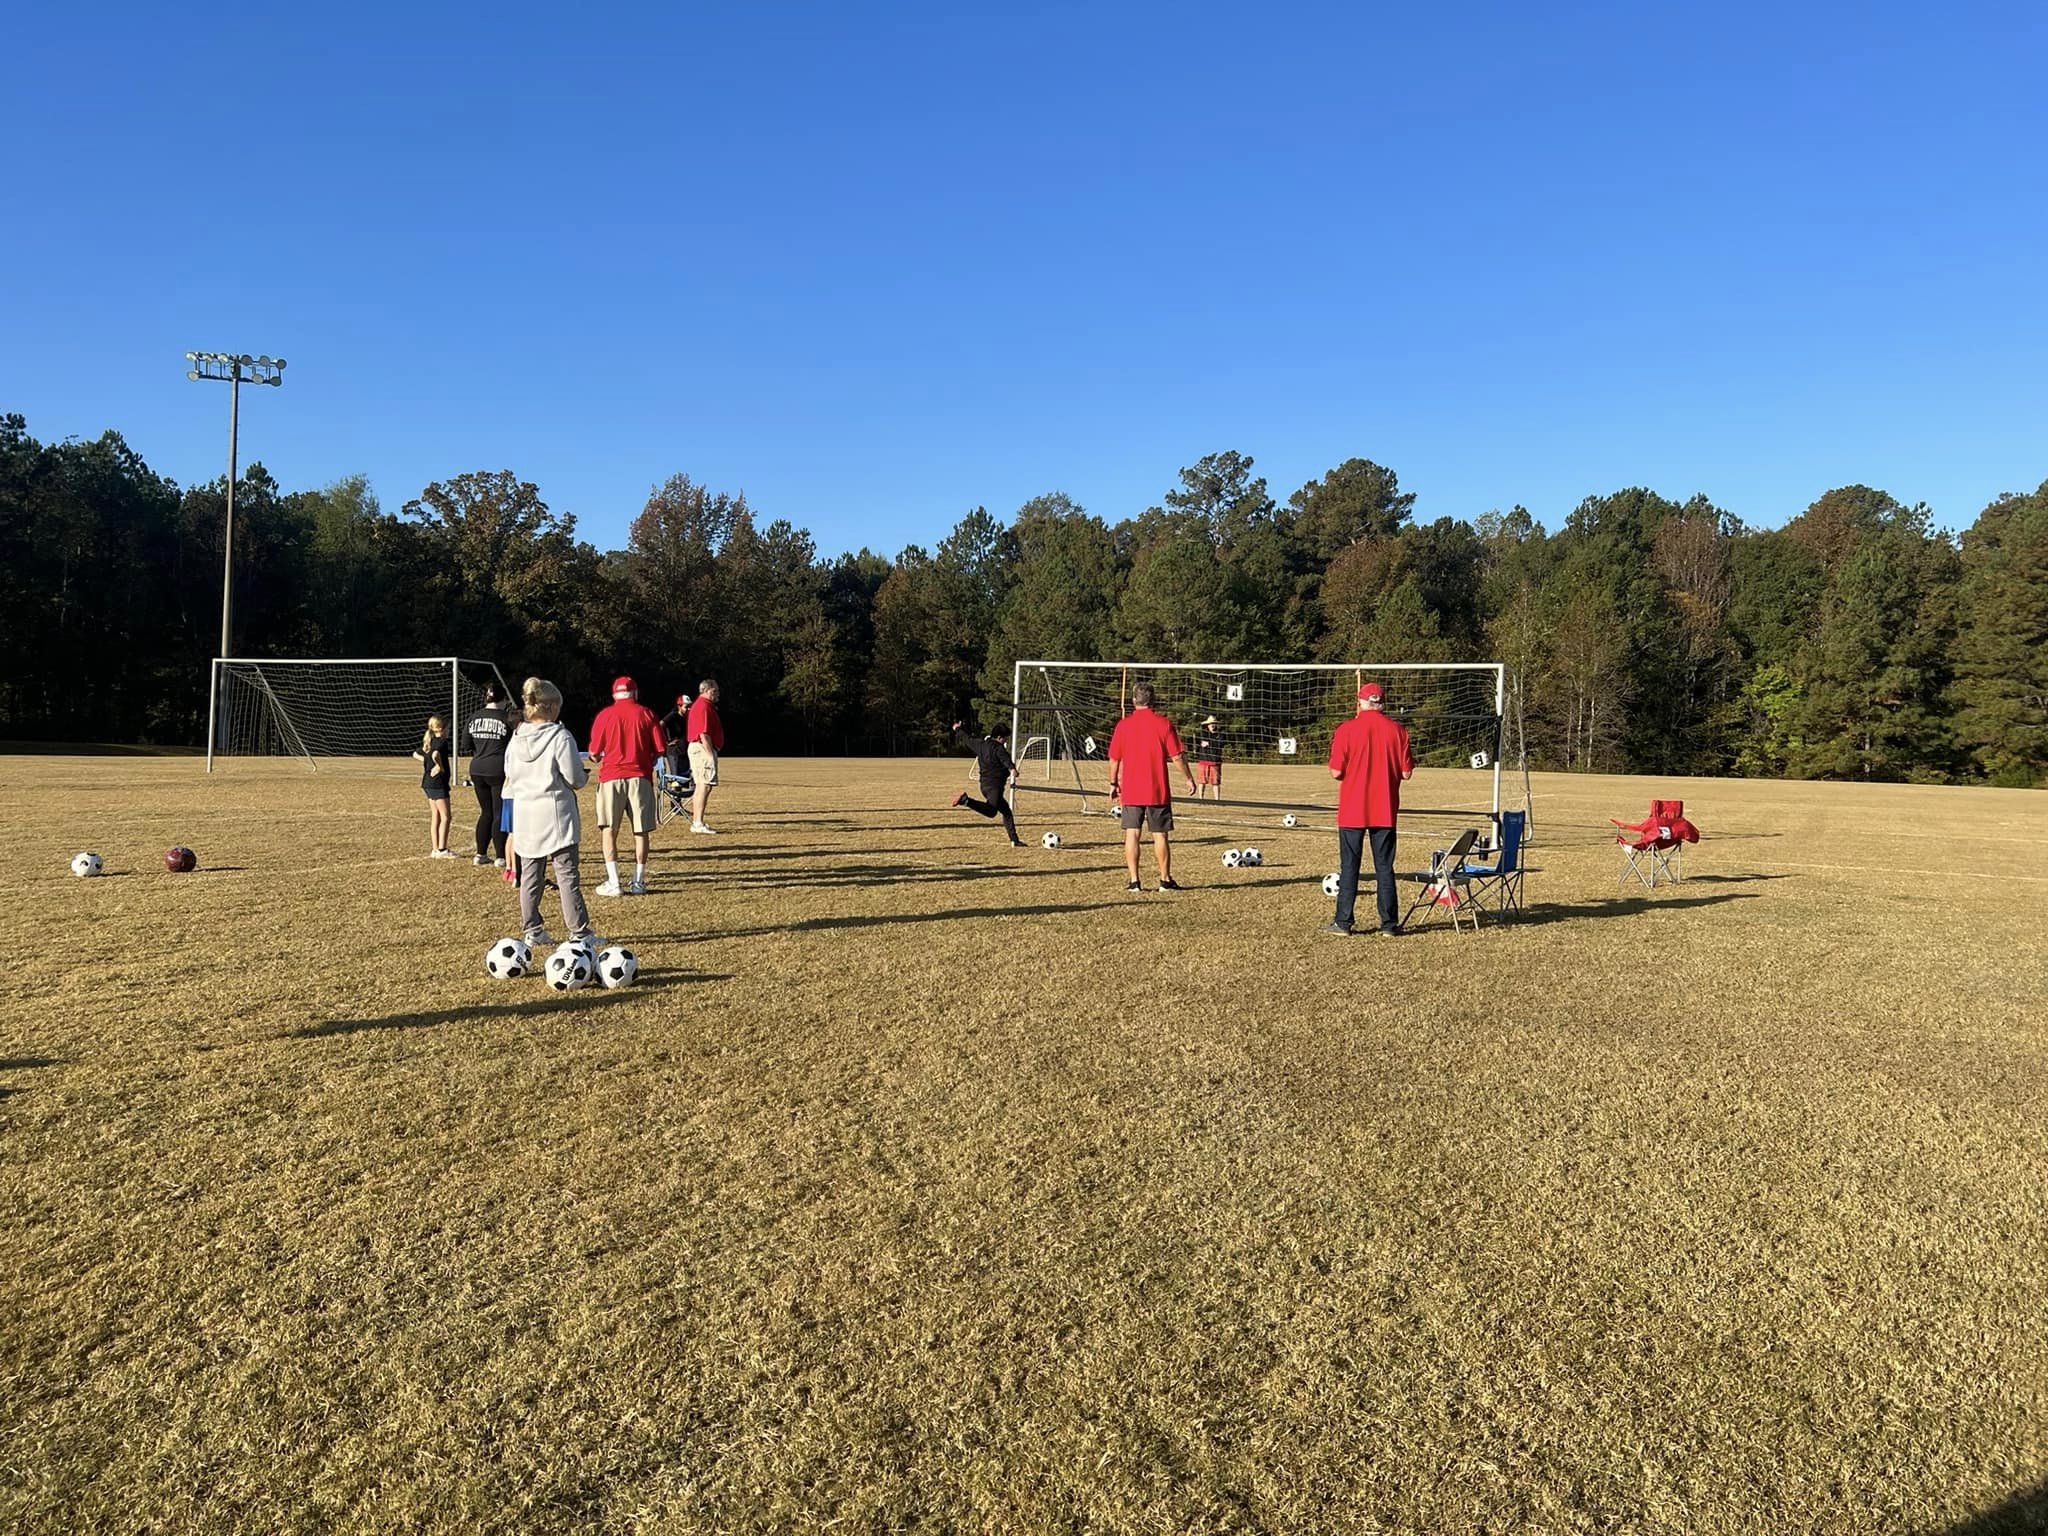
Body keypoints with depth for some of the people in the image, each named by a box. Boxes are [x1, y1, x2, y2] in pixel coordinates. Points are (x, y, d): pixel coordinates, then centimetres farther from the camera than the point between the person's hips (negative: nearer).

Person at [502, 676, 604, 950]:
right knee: (567, 875, -2)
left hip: (525, 815, 6)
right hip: (556, 814, -5)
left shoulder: (516, 739, 4)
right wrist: (585, 776, 8)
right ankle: (579, 932, -1)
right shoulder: (561, 737, -13)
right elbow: (574, 778, -13)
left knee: (530, 875, 14)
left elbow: (510, 779, 11)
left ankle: (531, 930, 19)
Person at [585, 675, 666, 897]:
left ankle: (613, 883, -2)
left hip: (612, 776, -1)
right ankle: (638, 882, 10)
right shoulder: (646, 714, 2)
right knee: (640, 831, 7)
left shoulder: (604, 715, 1)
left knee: (609, 830, 4)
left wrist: (598, 759, 25)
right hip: (640, 776, 1)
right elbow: (660, 749, 0)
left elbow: (594, 752, 2)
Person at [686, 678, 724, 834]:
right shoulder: (704, 706, -15)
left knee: (701, 786, 14)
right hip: (704, 749, -11)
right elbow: (704, 733, -21)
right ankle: (698, 823, -14)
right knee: (705, 786, -12)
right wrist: (710, 754, -22)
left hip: (697, 748, 11)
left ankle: (695, 821, 19)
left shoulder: (699, 705, 20)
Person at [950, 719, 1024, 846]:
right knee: (991, 811, -28)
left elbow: (966, 739, 31)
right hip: (994, 785, -10)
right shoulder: (998, 748, -8)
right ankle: (966, 800, -32)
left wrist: (957, 729, 51)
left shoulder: (980, 744, 15)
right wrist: (1012, 768, -49)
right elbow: (1005, 759, -30)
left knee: (1006, 811, 16)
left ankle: (1015, 840, 17)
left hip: (985, 785, 10)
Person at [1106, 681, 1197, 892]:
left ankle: (1134, 881, 1)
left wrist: (1113, 784, 15)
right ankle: (1165, 880, 11)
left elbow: (1114, 759, 3)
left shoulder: (1123, 725, -1)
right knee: (1160, 835, 6)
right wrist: (1188, 779, 7)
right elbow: (1177, 757, -6)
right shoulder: (1164, 724, -5)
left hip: (1131, 792, 1)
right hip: (1158, 792, -1)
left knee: (1132, 834, 4)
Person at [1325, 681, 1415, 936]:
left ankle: (1343, 922, 6)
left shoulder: (1346, 730, -8)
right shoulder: (1397, 730, -1)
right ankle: (1389, 923, 10)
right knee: (1384, 867, 9)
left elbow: (1336, 772, -10)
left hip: (1352, 810, -2)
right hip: (1385, 810, 2)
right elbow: (1406, 772, -1)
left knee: (1349, 866, 4)